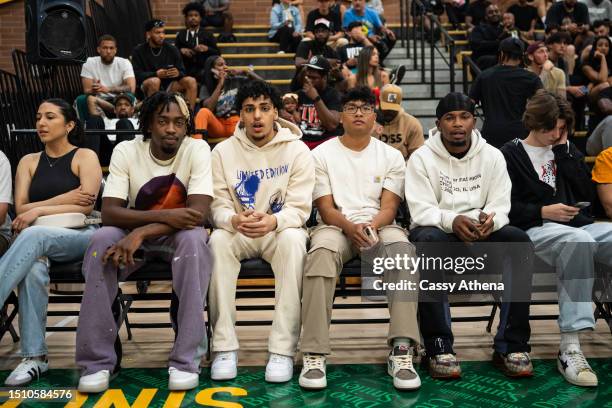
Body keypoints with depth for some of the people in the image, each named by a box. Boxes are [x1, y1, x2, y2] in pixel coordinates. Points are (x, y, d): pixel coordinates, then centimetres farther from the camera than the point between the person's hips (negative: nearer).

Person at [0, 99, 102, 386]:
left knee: (33, 235, -36)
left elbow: (86, 206, -6)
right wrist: (67, 198, -5)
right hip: (38, 240, 3)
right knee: (33, 267, -35)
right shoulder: (29, 162, 20)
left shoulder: (85, 157, 8)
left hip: (79, 236, -2)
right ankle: (34, 357, -32)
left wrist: (40, 210, -15)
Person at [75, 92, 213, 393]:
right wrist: (164, 215, -34)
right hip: (134, 233, 2)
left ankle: (186, 359, -29)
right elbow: (109, 212, -19)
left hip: (178, 235, -1)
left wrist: (141, 232, -35)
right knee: (102, 240, -30)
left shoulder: (197, 150, -14)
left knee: (194, 239, -35)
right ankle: (98, 360, -23)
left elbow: (199, 212, -25)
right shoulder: (126, 151, -10)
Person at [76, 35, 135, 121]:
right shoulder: (89, 63, -2)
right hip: (97, 104, 0)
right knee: (81, 99, -30)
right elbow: (87, 90, -9)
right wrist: (93, 90, -34)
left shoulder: (124, 63, -3)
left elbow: (131, 88, -17)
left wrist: (108, 89, -31)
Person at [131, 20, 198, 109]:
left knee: (191, 81, -20)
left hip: (169, 85, 3)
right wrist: (156, 74, -27)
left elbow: (182, 72, 6)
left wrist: (178, 73, -21)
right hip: (147, 86, -3)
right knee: (155, 81, -36)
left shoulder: (172, 50, 7)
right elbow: (137, 75, -10)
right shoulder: (138, 51, 0)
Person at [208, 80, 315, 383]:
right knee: (218, 240, -31)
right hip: (238, 231, 2)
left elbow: (299, 208, -11)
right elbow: (218, 206, -4)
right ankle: (224, 347, -26)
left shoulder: (297, 151, -5)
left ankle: (283, 349, -32)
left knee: (293, 239, -35)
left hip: (280, 230, -1)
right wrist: (233, 219, -30)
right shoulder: (223, 152, 0)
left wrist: (273, 221, -34)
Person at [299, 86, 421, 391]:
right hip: (336, 226, -1)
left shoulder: (391, 156, 11)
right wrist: (349, 226, -22)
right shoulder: (322, 154, 7)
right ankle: (314, 355, -38)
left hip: (379, 226, 1)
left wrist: (372, 226, -22)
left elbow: (389, 207, 1)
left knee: (402, 249, -35)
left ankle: (401, 352, -37)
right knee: (321, 252, -38)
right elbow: (326, 208, -1)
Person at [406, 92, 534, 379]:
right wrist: (452, 221, -32)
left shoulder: (492, 156, 6)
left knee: (519, 240, -27)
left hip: (482, 232, 3)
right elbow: (421, 210, -11)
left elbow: (501, 205, -1)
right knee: (427, 240, -38)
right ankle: (439, 347, -32)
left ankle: (511, 345, -22)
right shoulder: (422, 158, -2)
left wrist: (490, 219, -26)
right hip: (437, 230, -2)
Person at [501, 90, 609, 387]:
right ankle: (570, 348, -38)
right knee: (579, 241, -38)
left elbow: (586, 193, 10)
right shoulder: (511, 154, 8)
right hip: (534, 229, -5)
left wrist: (564, 151, 6)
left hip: (578, 225, 6)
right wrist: (544, 211, -12)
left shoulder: (565, 150, 24)